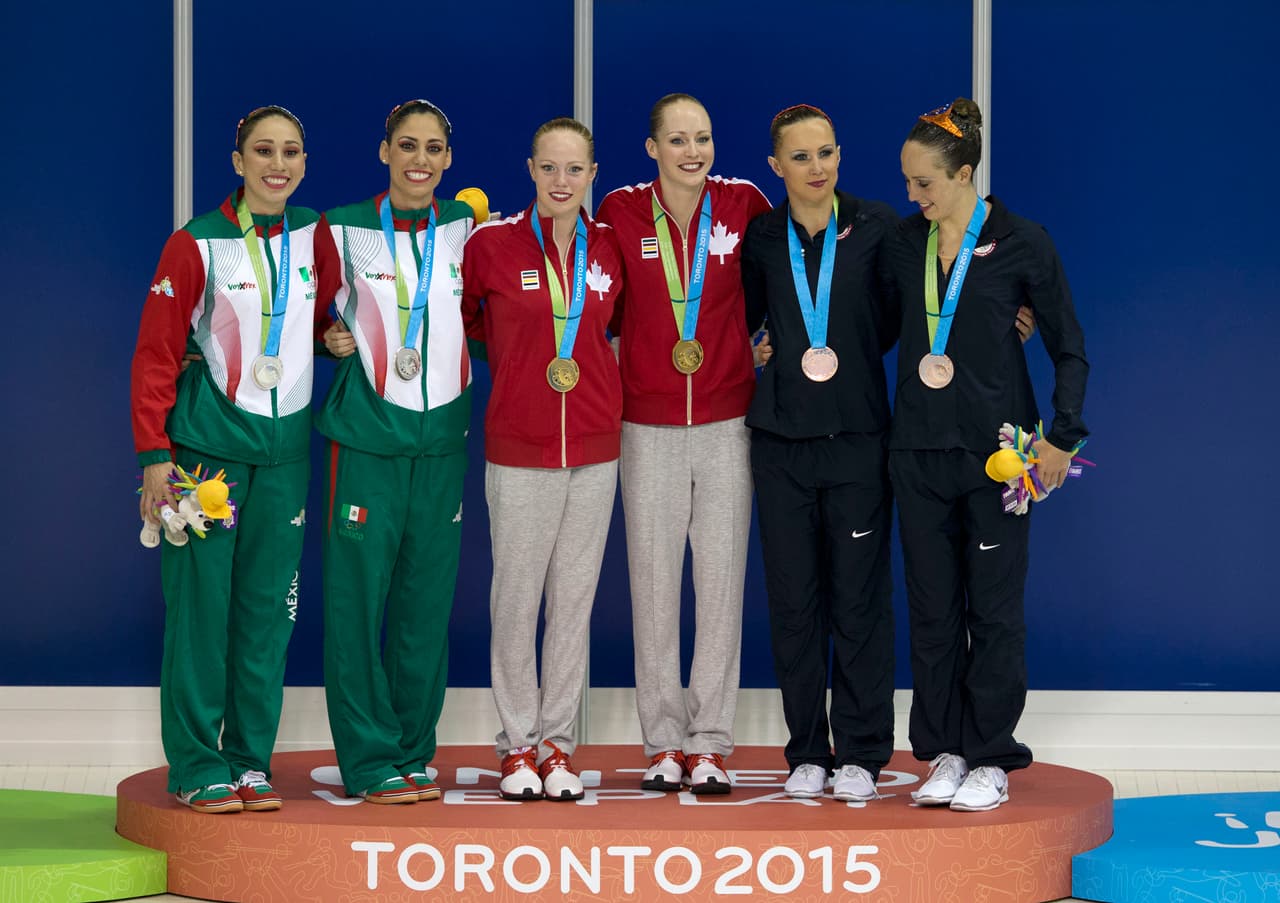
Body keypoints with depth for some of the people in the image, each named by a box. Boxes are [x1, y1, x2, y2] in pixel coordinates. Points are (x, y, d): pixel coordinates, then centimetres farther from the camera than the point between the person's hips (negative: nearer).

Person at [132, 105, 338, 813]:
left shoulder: (316, 236, 7)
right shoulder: (197, 245, -5)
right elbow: (155, 355, -5)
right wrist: (154, 454, -10)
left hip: (285, 444, 4)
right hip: (207, 442, -4)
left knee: (268, 605, 5)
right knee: (200, 602, -4)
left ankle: (251, 761, 12)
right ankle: (197, 767, 3)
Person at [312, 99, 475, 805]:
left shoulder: (466, 227, 7)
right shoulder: (341, 231, 1)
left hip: (443, 436, 2)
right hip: (367, 434, -2)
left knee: (428, 600, 5)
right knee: (357, 595, -5)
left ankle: (413, 756, 14)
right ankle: (368, 760, 3)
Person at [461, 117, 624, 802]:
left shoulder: (610, 248, 4)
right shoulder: (492, 242, -4)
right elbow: (459, 312, 13)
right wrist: (514, 349, 8)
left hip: (594, 448, 3)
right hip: (519, 447, -3)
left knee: (574, 598, 7)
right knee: (515, 598, 1)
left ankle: (557, 744, 15)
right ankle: (518, 745, 13)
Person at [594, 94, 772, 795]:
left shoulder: (744, 205, 0)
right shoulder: (621, 211, -1)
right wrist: (615, 356, 3)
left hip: (727, 423, 0)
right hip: (648, 426, 0)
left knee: (722, 584, 1)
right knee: (653, 586, 2)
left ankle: (710, 744, 8)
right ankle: (664, 743, 11)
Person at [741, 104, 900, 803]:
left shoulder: (877, 228, 0)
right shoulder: (759, 238, 5)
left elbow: (896, 315, 11)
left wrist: (849, 355, 1)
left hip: (858, 432, -2)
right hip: (782, 437, 2)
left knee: (860, 599, -1)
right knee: (792, 599, 4)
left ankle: (860, 753, 8)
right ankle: (807, 752, 13)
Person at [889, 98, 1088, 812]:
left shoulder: (1021, 244, -6)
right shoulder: (905, 244, 6)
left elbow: (1070, 348, -1)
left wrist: (1063, 437, -9)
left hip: (995, 451, -4)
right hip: (920, 449, 4)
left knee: (994, 608, 1)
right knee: (932, 607, 7)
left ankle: (991, 760, 10)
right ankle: (944, 752, 17)